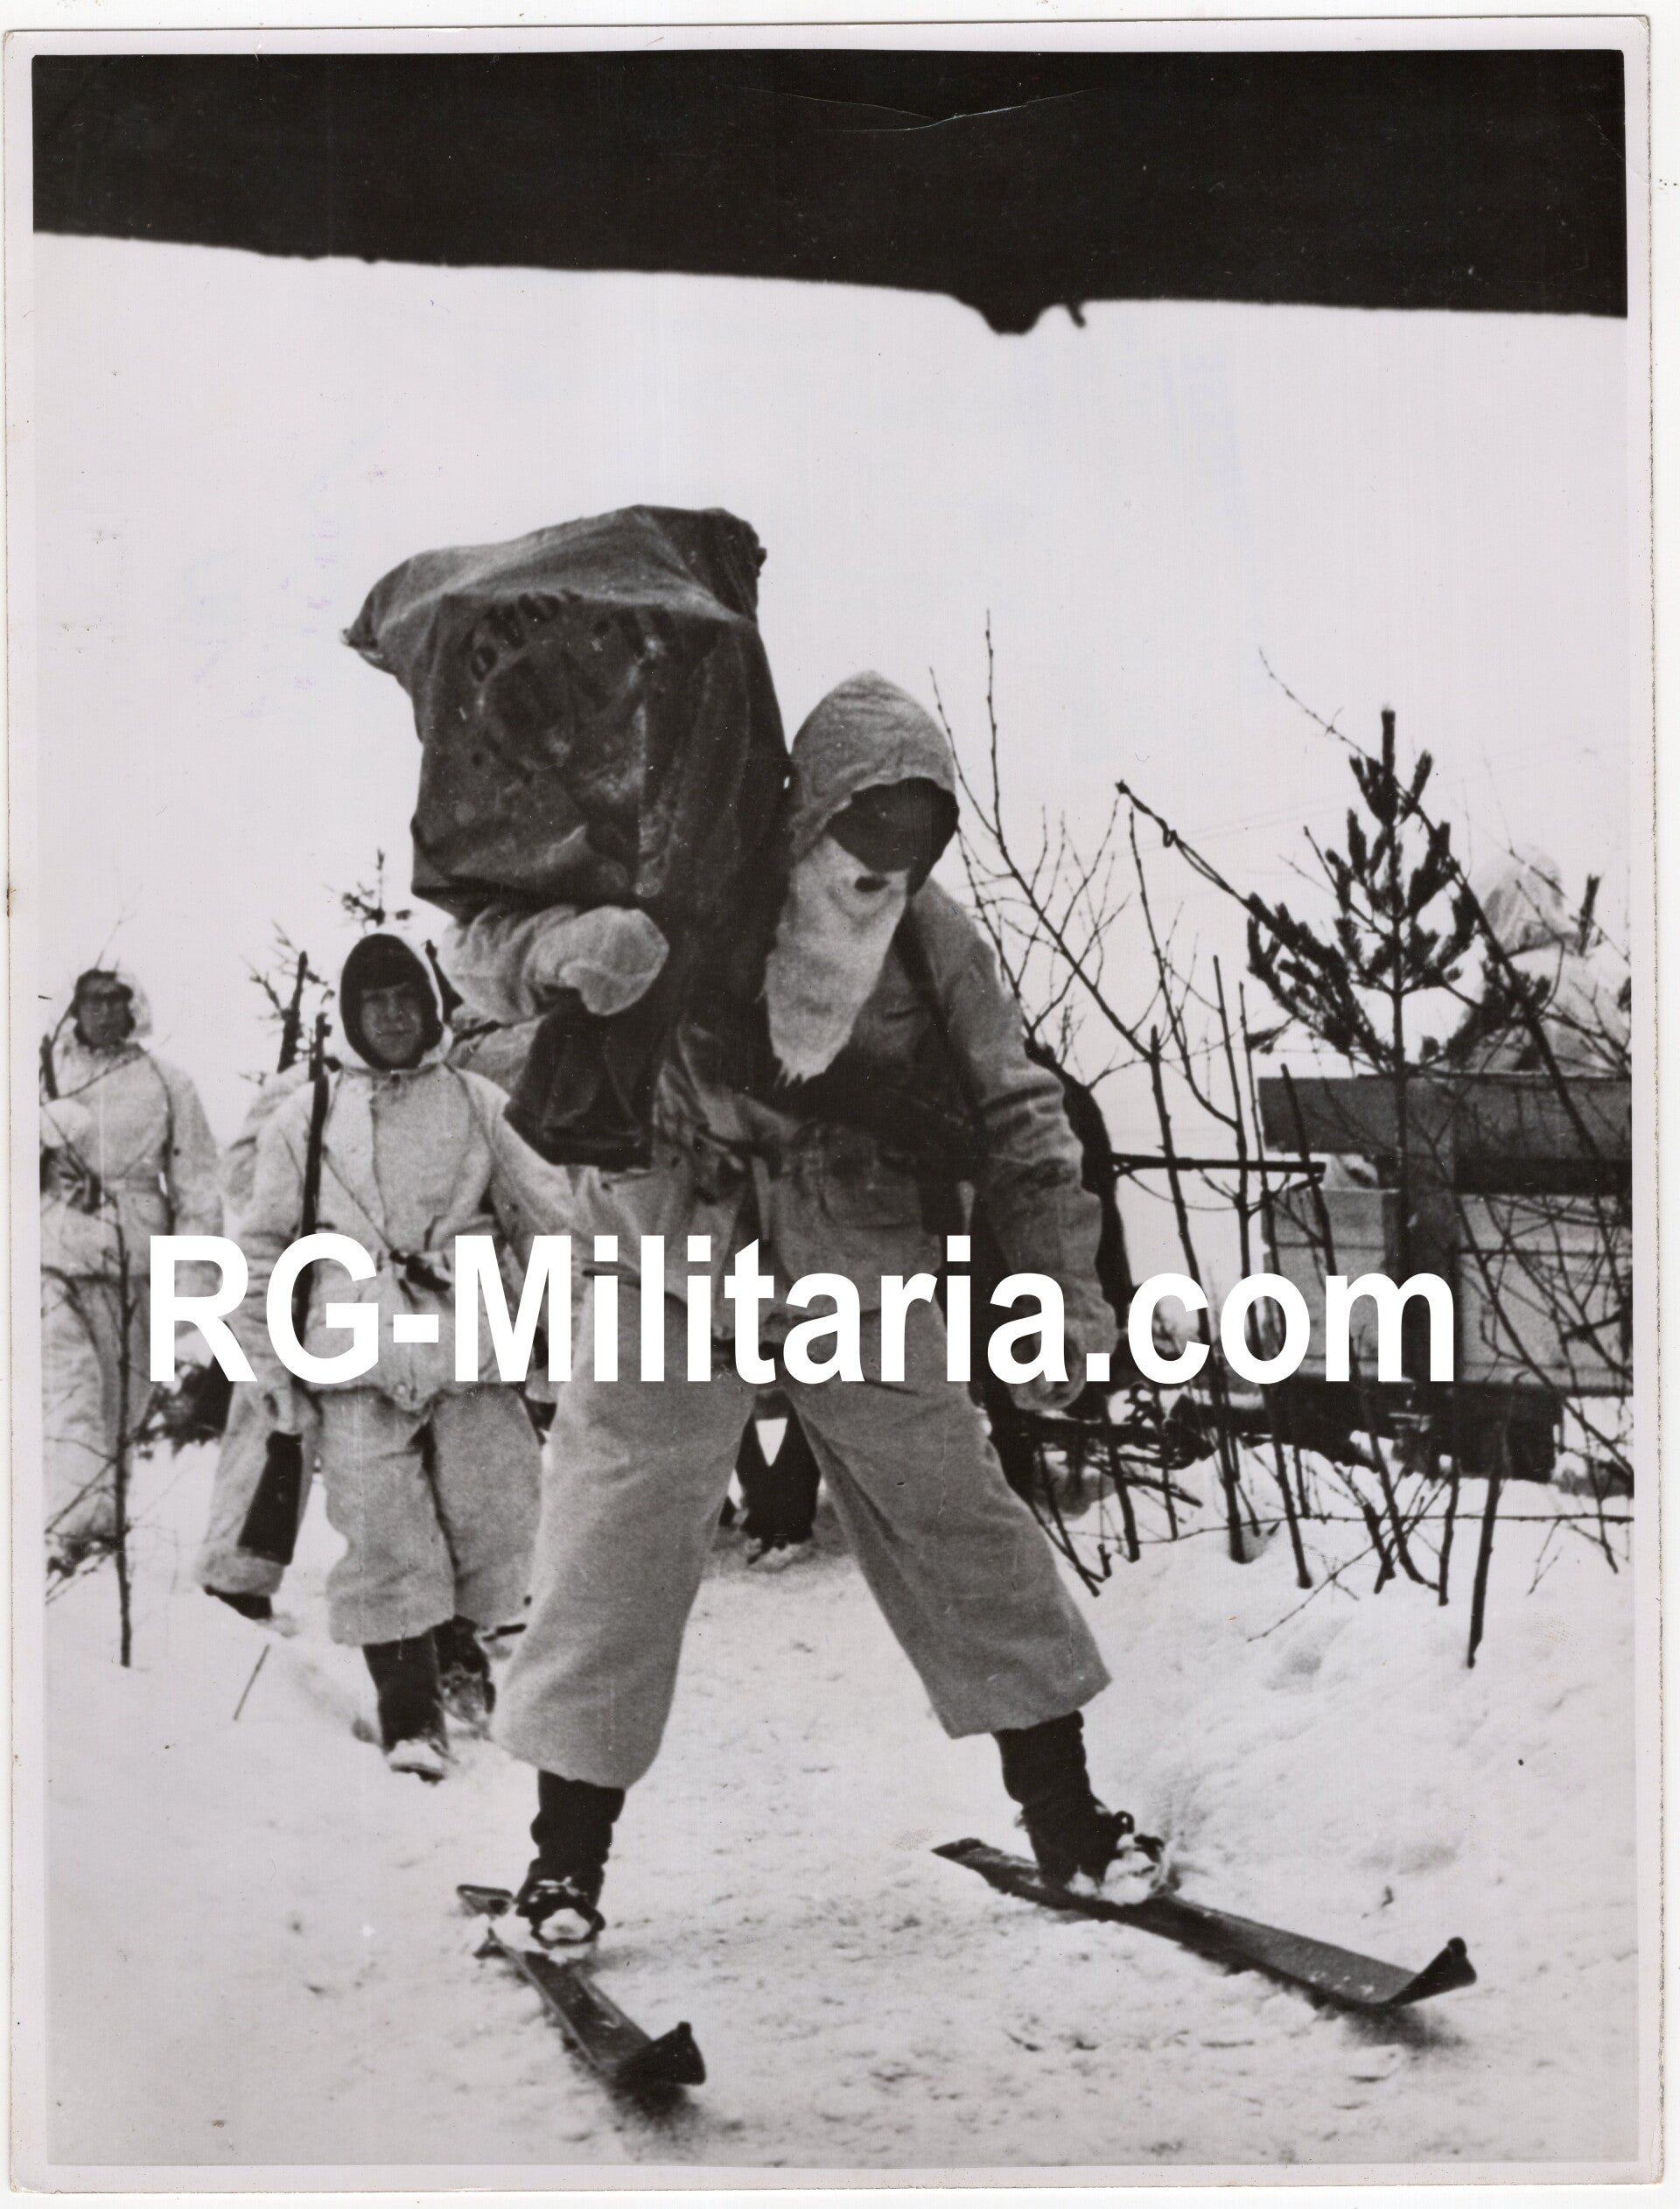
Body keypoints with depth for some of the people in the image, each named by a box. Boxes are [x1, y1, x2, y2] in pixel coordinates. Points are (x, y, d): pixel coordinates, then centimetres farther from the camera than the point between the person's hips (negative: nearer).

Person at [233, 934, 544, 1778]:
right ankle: (411, 1713, 5)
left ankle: (456, 1641, 31)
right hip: (359, 1362, 0)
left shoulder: (479, 1104, 11)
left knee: (494, 1522, 1)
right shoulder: (303, 1118, 10)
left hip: (472, 1347, 1)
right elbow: (264, 1249, 11)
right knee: (384, 1543, -7)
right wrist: (270, 1367, 6)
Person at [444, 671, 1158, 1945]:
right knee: (620, 1545, -2)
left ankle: (1066, 1812, 22)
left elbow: (1020, 1121, 2)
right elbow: (488, 932, -13)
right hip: (673, 1280, -2)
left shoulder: (937, 947, -5)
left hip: (863, 1291, 2)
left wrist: (1067, 1291, -4)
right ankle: (567, 1855, 15)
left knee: (961, 1524, 6)